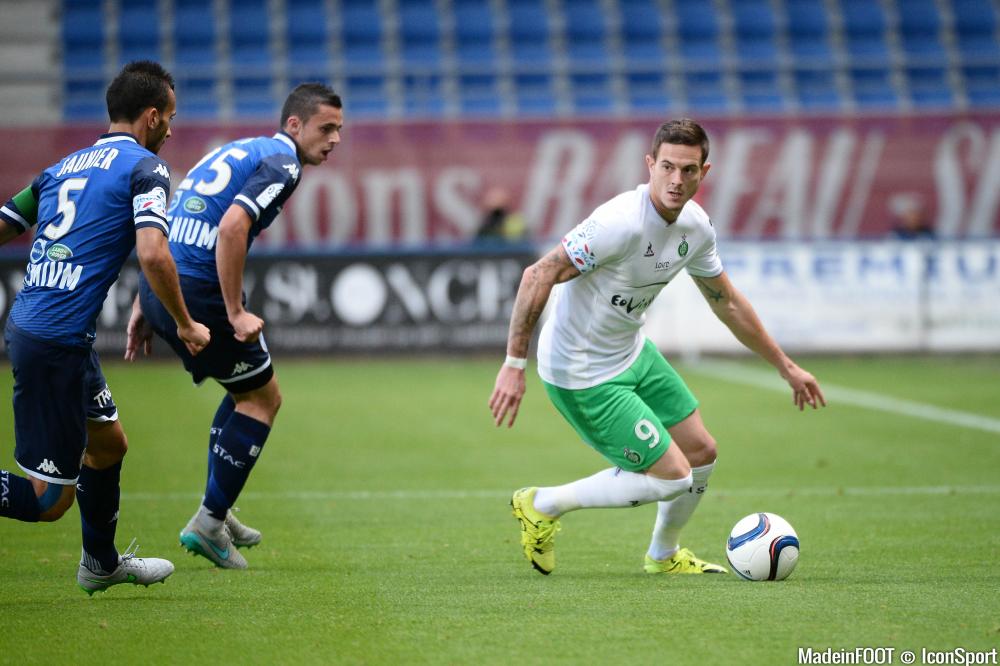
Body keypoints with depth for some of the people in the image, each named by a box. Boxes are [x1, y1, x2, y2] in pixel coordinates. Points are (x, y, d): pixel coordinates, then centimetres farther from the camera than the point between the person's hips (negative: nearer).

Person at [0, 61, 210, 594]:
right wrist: (185, 325, -7)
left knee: (108, 443, 28)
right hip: (57, 343, -9)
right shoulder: (143, 166, -6)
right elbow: (152, 253, -20)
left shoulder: (64, 166, 16)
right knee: (49, 499, -4)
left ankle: (101, 562, 44)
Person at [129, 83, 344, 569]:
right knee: (263, 398, 8)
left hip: (159, 288, 9)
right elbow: (231, 227, -25)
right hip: (198, 293, -9)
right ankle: (209, 523, 8)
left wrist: (143, 308, 22)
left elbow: (163, 227, 22)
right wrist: (235, 313, -21)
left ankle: (216, 513, 26)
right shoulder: (281, 164, -7)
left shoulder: (237, 151, 22)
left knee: (250, 391, 24)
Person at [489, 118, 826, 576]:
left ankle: (664, 556, 41)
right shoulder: (621, 223, -30)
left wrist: (786, 367, 19)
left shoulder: (696, 226, -3)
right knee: (673, 477, -7)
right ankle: (544, 505, 7)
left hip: (632, 353, 8)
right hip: (582, 376, -8)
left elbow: (727, 302, 13)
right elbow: (538, 276, -29)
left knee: (701, 453, 15)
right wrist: (514, 365, -30)